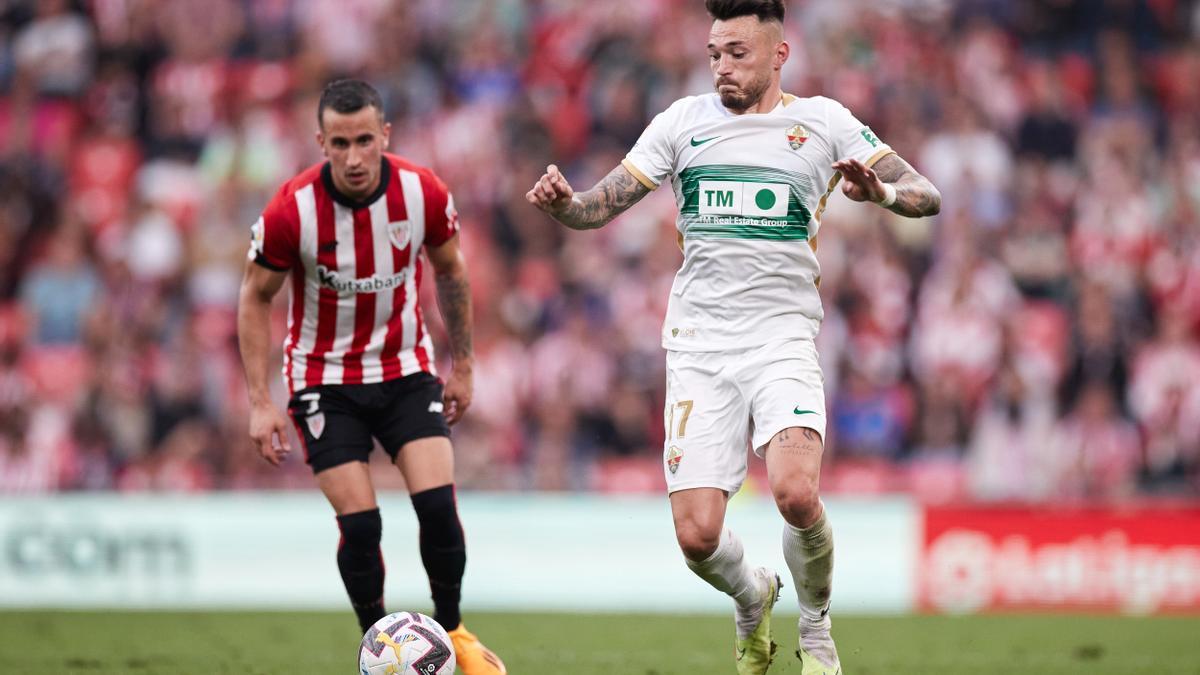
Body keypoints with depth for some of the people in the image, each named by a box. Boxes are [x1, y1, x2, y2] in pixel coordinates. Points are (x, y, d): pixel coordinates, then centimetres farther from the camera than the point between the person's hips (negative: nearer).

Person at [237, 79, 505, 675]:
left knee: (438, 504, -11)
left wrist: (462, 366, 10)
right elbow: (255, 299, -7)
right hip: (325, 379, -2)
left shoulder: (423, 194, -14)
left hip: (407, 369, 2)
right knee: (360, 524, -10)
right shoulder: (291, 211, -21)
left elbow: (450, 272, 5)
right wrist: (260, 403, -12)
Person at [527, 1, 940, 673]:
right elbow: (602, 205, 8)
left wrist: (881, 192, -21)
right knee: (697, 536, -8)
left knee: (796, 493, -27)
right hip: (699, 344, 2)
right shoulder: (685, 120, 8)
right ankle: (754, 600, 28)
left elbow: (927, 196, 1)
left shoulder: (823, 121, 4)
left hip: (783, 338, -2)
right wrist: (563, 203, -15)